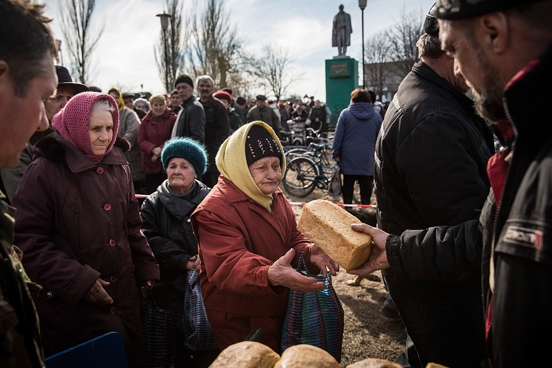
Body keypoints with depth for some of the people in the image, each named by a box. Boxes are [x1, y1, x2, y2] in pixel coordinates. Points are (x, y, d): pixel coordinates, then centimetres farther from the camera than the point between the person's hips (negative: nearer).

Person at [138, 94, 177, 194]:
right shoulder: (145, 121, 11)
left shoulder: (172, 119, 0)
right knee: (150, 194, 7)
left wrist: (161, 149, -16)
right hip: (150, 165, 4)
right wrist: (153, 149, -15)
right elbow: (141, 141, 4)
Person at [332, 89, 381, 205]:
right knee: (366, 186, 7)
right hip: (367, 160, 1)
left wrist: (335, 154, 1)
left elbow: (338, 136, -4)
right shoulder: (376, 116, 5)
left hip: (348, 159, -1)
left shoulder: (345, 114, -3)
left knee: (348, 184, 8)